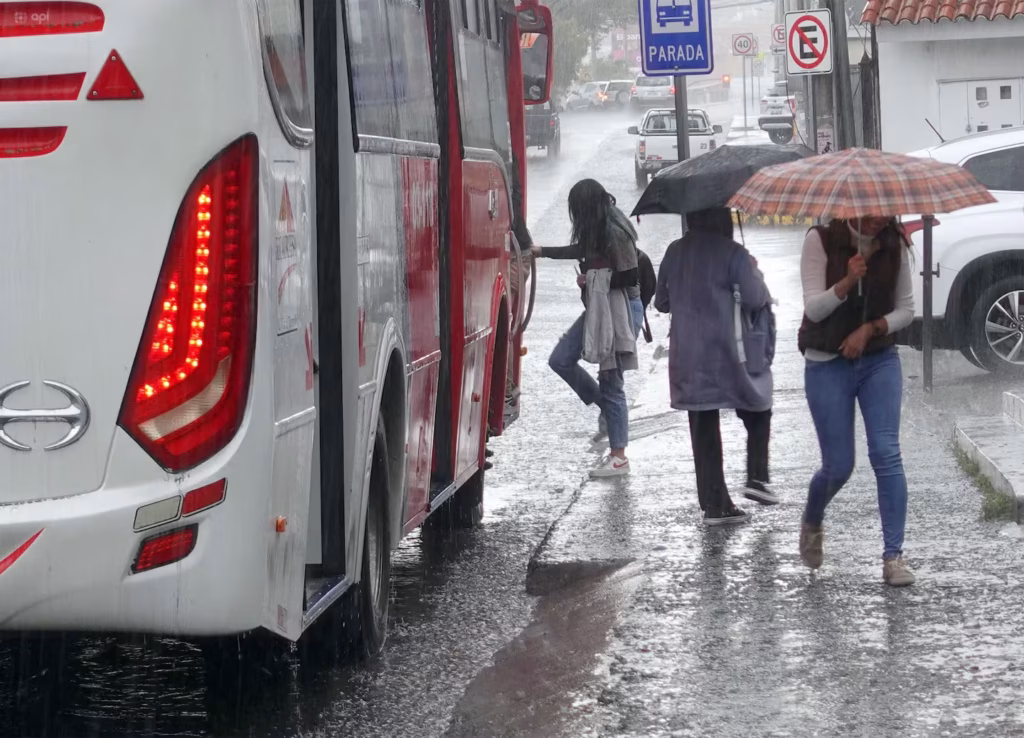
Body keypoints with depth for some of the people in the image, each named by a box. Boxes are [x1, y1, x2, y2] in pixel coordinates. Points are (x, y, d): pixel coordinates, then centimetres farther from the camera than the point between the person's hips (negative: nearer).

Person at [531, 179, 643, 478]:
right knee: (561, 359, 8)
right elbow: (581, 251, 27)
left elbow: (631, 277, -21)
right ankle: (606, 406, 21)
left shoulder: (615, 233, -20)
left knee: (610, 381, -5)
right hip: (598, 308, 10)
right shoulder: (597, 231, 8)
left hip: (621, 310, -10)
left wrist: (593, 279, -12)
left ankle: (618, 458, 2)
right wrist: (542, 251, 30)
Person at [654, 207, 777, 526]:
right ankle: (757, 477, 1)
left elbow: (661, 302, 13)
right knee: (757, 414, 16)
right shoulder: (732, 253, -11)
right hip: (727, 354, -4)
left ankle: (714, 504, 7)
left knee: (703, 429, 7)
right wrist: (756, 274, 5)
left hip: (687, 358, 4)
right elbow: (755, 298, -14)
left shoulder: (675, 253, 5)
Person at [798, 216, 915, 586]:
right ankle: (812, 523, 35)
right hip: (828, 364, -2)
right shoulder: (821, 240, -10)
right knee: (838, 466, 1)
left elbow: (905, 309, 4)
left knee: (886, 453, -12)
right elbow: (814, 308, -15)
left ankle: (893, 555, -10)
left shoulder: (894, 246, -2)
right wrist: (847, 281, -32)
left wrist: (870, 328, -13)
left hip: (879, 360, 2)